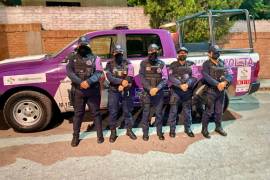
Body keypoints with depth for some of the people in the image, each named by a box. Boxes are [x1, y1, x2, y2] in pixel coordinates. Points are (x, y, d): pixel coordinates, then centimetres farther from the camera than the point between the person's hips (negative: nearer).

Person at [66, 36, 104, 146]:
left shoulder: (94, 58, 1)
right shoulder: (73, 57, 5)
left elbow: (99, 73, -8)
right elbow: (69, 71, -8)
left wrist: (89, 81, -24)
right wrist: (80, 82, -22)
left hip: (93, 91, -1)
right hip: (78, 91, 1)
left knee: (96, 113, 9)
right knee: (78, 114, 11)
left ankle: (100, 135, 23)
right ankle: (75, 136, 25)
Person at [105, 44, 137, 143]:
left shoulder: (128, 64, 2)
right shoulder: (109, 64, 1)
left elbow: (130, 77, -9)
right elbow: (110, 77, -13)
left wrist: (122, 86, -20)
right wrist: (121, 81, -24)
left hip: (126, 91, 1)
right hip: (113, 91, 0)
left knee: (127, 111, 10)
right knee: (113, 112, 3)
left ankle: (129, 130, 25)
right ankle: (113, 132, 17)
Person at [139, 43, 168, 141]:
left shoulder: (161, 63, 2)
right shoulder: (143, 63, 0)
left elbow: (165, 79, -1)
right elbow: (142, 78, -6)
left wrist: (157, 88, -16)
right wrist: (150, 89, -17)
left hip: (159, 92, 1)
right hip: (147, 92, -1)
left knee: (159, 113, 10)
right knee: (146, 113, 6)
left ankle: (159, 132, 25)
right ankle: (145, 133, 19)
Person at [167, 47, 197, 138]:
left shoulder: (191, 64, 7)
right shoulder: (173, 65, 3)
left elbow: (194, 77, -4)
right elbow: (171, 77, -10)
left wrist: (187, 84, -23)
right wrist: (180, 85, -23)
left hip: (188, 91, 2)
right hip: (175, 91, -1)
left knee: (187, 111, 11)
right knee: (173, 111, 4)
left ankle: (188, 128, 28)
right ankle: (172, 129, 19)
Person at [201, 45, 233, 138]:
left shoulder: (223, 63, 10)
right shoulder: (206, 64, -6)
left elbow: (229, 75, 0)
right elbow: (206, 77, -20)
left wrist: (225, 82, -21)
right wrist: (217, 84, -30)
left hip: (221, 91, 5)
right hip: (210, 91, -5)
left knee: (219, 111, 16)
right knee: (208, 111, 0)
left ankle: (218, 127, 33)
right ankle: (204, 129, 13)